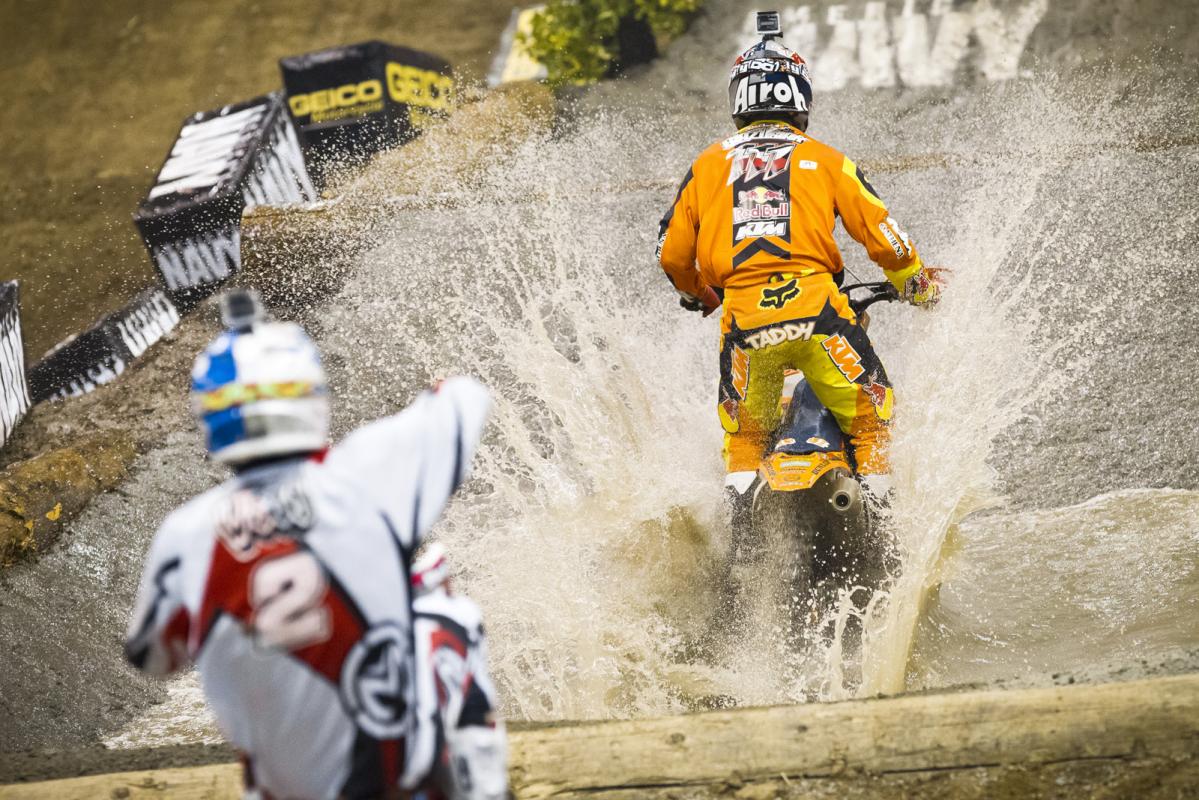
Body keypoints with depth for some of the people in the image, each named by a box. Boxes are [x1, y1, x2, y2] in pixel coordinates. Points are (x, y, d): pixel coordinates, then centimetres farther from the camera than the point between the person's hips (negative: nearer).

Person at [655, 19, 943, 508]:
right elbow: (882, 236, 9)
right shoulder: (826, 160, 12)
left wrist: (697, 295, 39)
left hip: (743, 318, 2)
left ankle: (738, 486, 4)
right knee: (870, 409, 14)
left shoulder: (708, 165, 16)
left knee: (743, 430, 22)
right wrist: (917, 284, 28)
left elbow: (672, 254, 18)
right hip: (815, 308, -2)